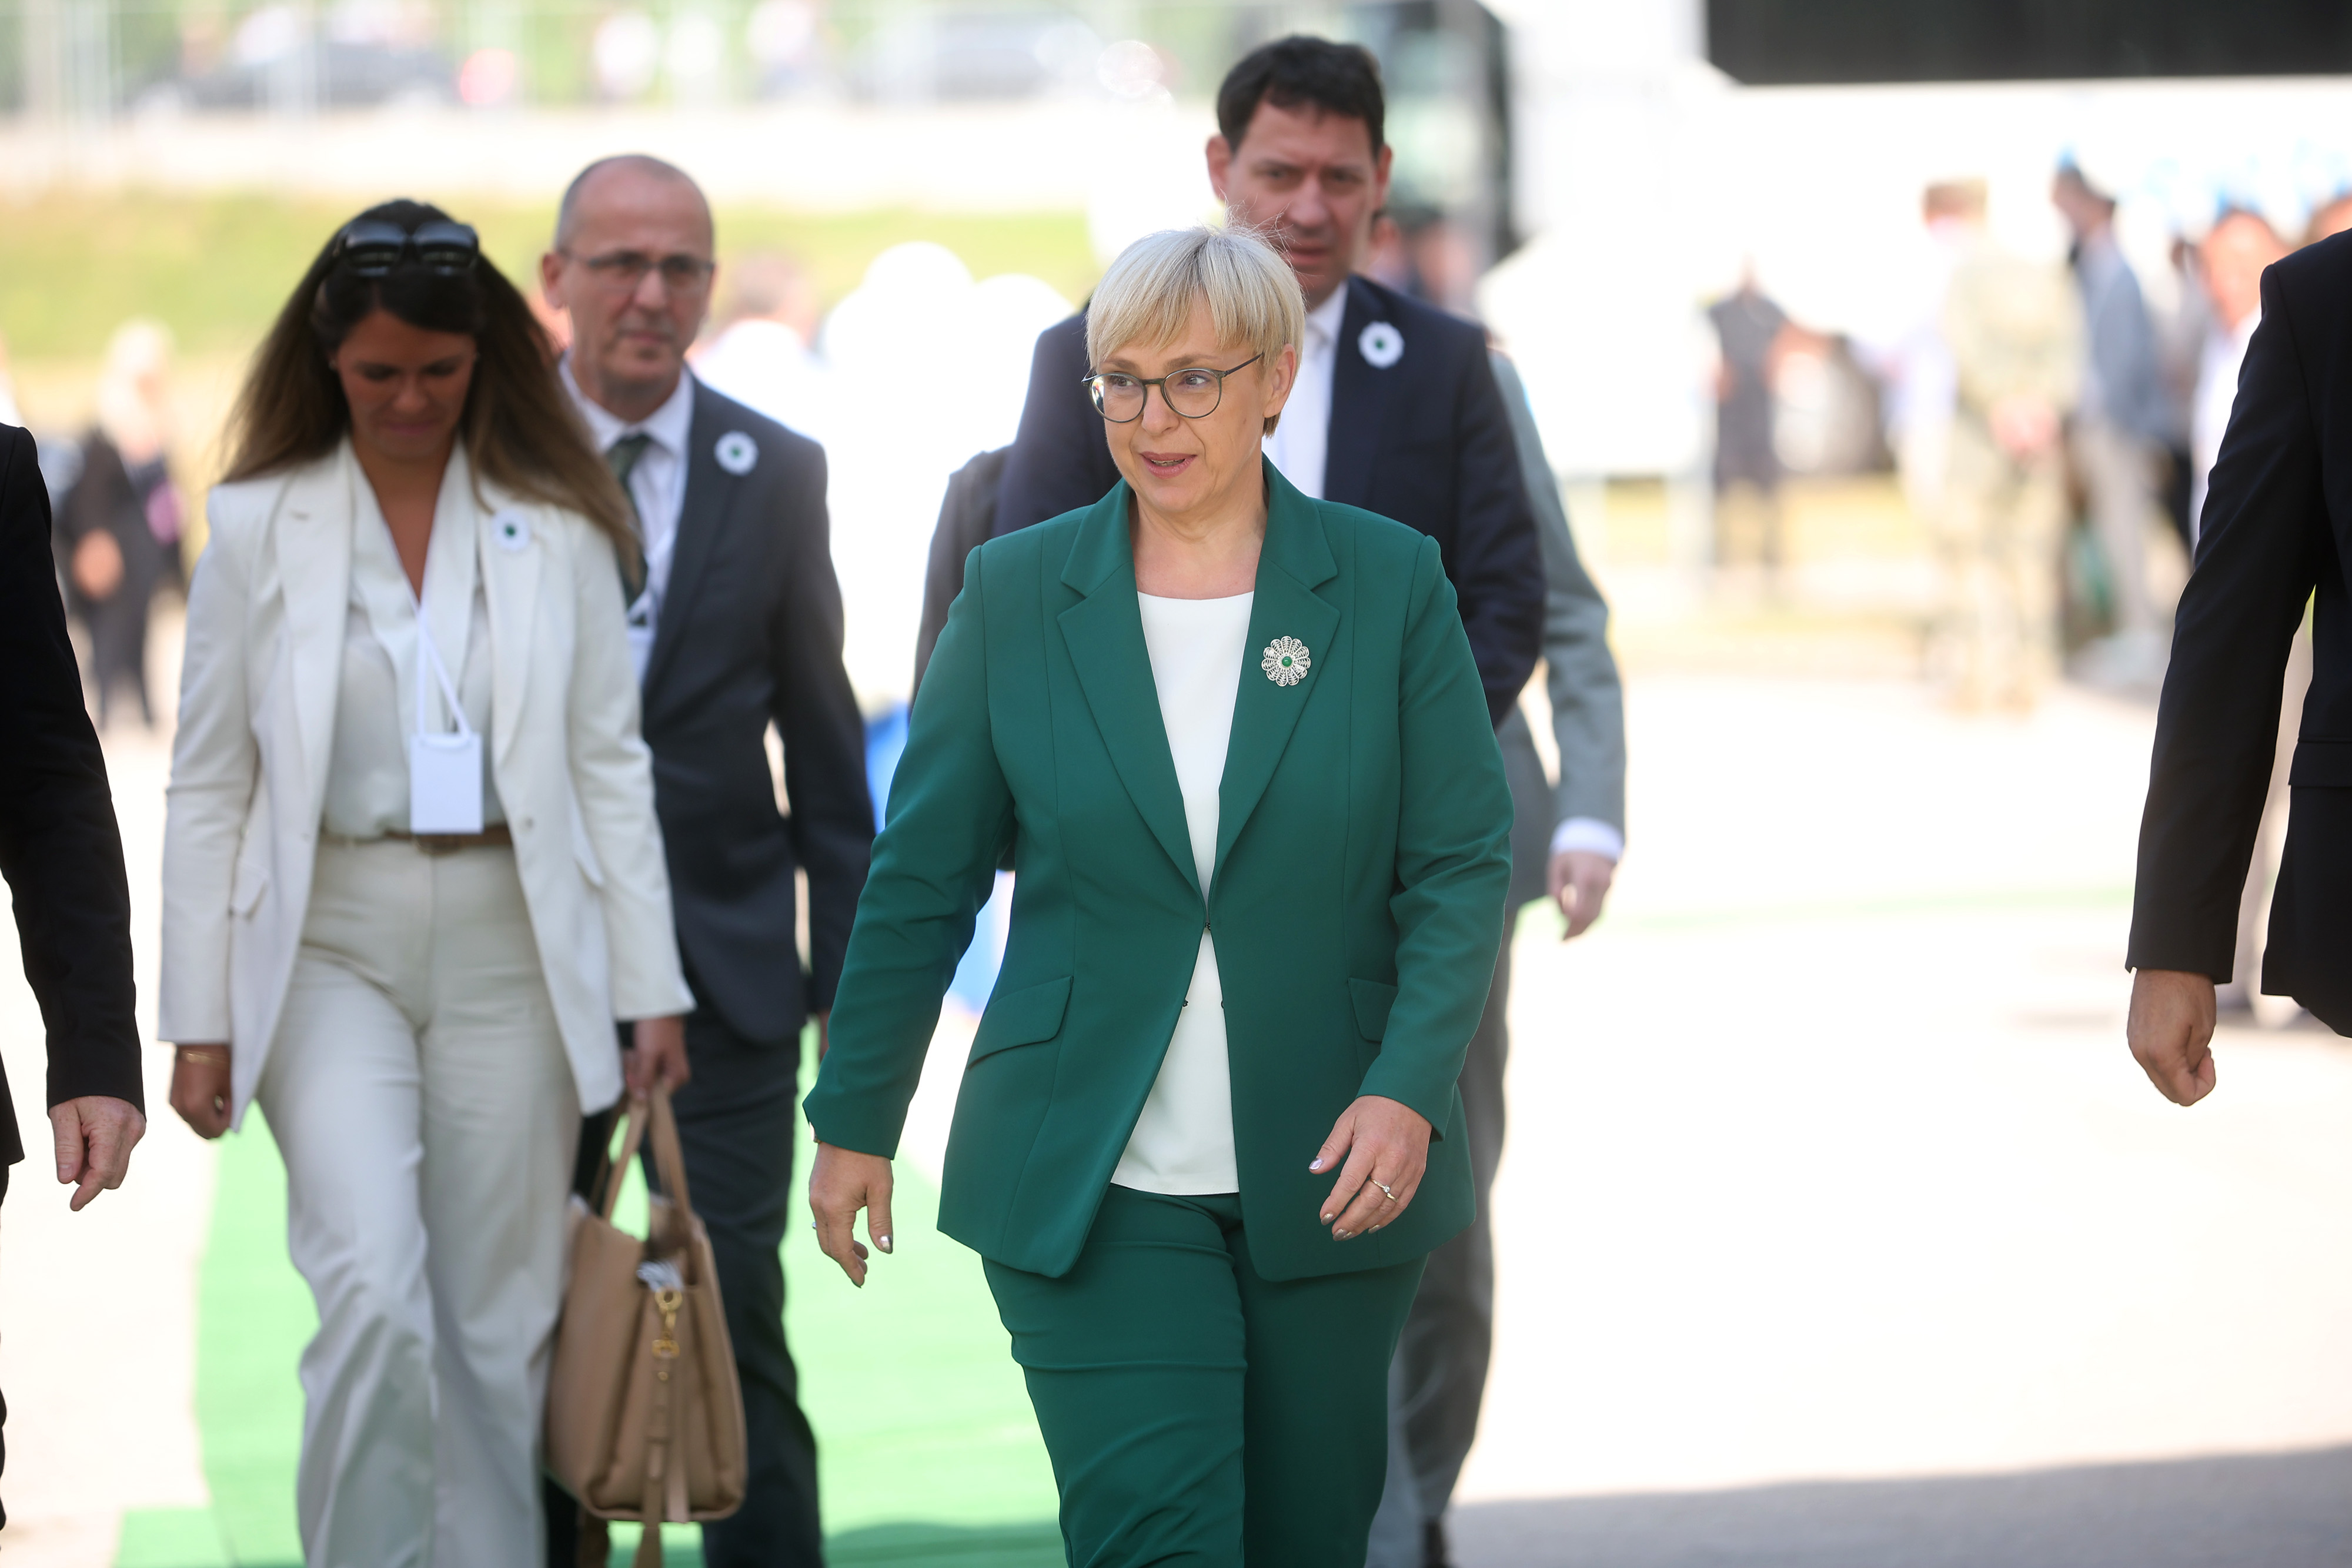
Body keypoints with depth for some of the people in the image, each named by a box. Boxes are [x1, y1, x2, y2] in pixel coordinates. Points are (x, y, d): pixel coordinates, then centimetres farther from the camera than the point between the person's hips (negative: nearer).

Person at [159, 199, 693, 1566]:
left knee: (498, 1326, 4)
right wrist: (200, 1019, 1)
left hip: (512, 945, 1)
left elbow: (610, 765, 7)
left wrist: (651, 988, 2)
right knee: (374, 1297, -18)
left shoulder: (558, 526, 5)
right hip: (331, 948, -1)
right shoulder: (260, 526, 3)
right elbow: (209, 789, 5)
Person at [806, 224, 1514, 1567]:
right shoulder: (1017, 592, 1)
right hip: (1094, 1188, -1)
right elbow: (923, 878, 6)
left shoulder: (1390, 584, 1)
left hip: (1334, 1170, 1)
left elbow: (1465, 862, -1)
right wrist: (855, 1119, 7)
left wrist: (1408, 1089, -14)